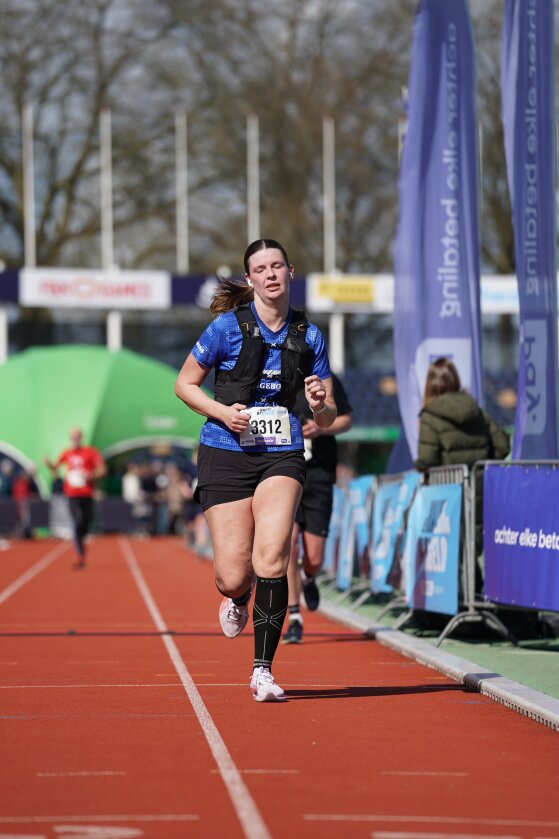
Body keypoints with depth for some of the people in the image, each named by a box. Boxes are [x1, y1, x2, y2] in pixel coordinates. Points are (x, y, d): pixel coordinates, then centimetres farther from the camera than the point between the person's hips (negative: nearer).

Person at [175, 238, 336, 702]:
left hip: (282, 456, 1)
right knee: (234, 576, -5)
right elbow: (185, 383, 6)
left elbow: (327, 418, 13)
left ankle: (263, 671, -12)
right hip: (226, 454, -1)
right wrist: (222, 411, -12)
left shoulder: (309, 336, 7)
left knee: (271, 558, -21)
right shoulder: (228, 326, -2)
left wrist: (320, 404, -11)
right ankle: (238, 598, 36)